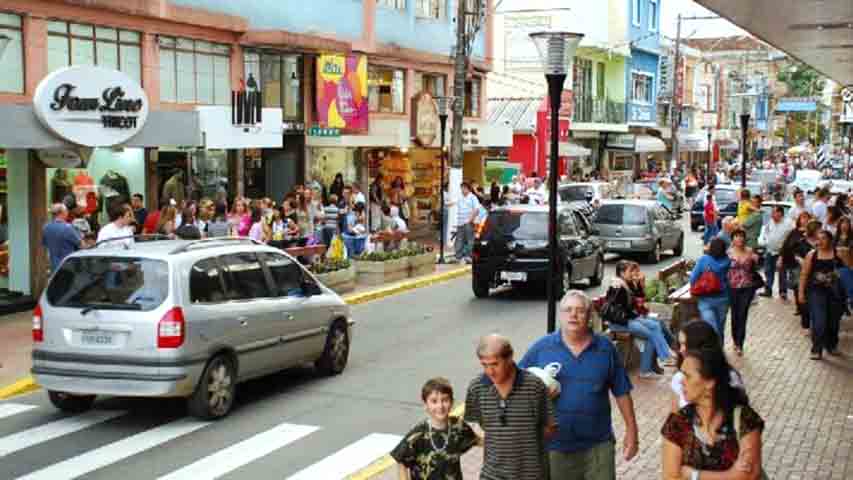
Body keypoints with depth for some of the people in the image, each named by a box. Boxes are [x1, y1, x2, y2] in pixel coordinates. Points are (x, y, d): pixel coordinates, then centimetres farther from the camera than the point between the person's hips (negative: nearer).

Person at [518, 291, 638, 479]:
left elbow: (621, 392, 7)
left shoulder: (605, 348, 2)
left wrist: (631, 431, 6)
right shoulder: (541, 348, -2)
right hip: (554, 446, 0)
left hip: (598, 445, 0)